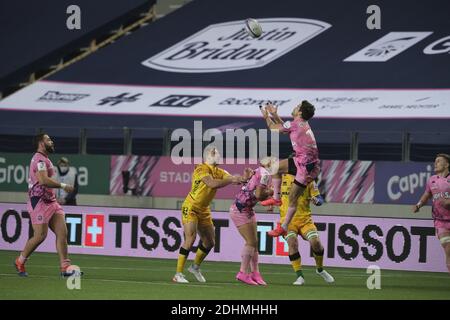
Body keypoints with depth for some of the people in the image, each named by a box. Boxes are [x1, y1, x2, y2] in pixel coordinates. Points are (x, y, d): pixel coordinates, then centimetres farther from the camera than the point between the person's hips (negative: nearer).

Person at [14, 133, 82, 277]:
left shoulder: (45, 159, 20)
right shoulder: (39, 159, -12)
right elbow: (43, 180, -25)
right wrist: (63, 186, -20)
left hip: (51, 202, 10)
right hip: (39, 202, -10)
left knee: (62, 232, -2)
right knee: (40, 236, -9)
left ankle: (65, 267, -5)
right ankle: (20, 261, 11)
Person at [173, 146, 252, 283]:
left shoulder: (218, 172, 5)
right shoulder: (201, 169, -18)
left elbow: (233, 179, -5)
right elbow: (212, 183, -34)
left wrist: (243, 178, -26)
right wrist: (231, 180, -36)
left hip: (204, 210, 8)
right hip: (190, 208, -8)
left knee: (209, 242, 12)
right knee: (190, 239, -18)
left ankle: (195, 267, 35)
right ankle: (178, 274, -15)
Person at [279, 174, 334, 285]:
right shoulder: (282, 177, 4)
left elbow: (320, 199, 3)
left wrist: (316, 200, -20)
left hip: (304, 219, 1)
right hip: (287, 220, 0)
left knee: (316, 242, -14)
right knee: (292, 243, -23)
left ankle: (320, 269, 16)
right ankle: (300, 276, -14)